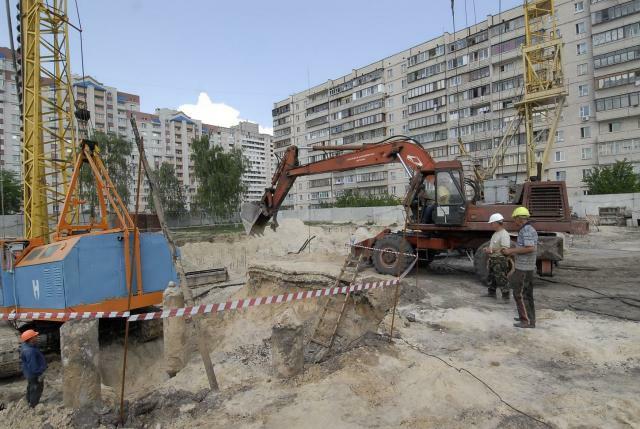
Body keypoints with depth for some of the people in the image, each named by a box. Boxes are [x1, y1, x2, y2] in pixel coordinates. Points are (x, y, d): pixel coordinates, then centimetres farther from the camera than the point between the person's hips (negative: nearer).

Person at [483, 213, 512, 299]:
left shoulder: (504, 234, -18)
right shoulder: (495, 234, 12)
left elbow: (505, 250, -25)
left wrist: (492, 251, -25)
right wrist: (487, 248, 4)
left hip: (500, 261, -10)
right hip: (493, 260, 10)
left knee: (502, 280, -3)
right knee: (491, 278, 19)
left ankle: (505, 297, 6)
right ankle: (491, 293, 31)